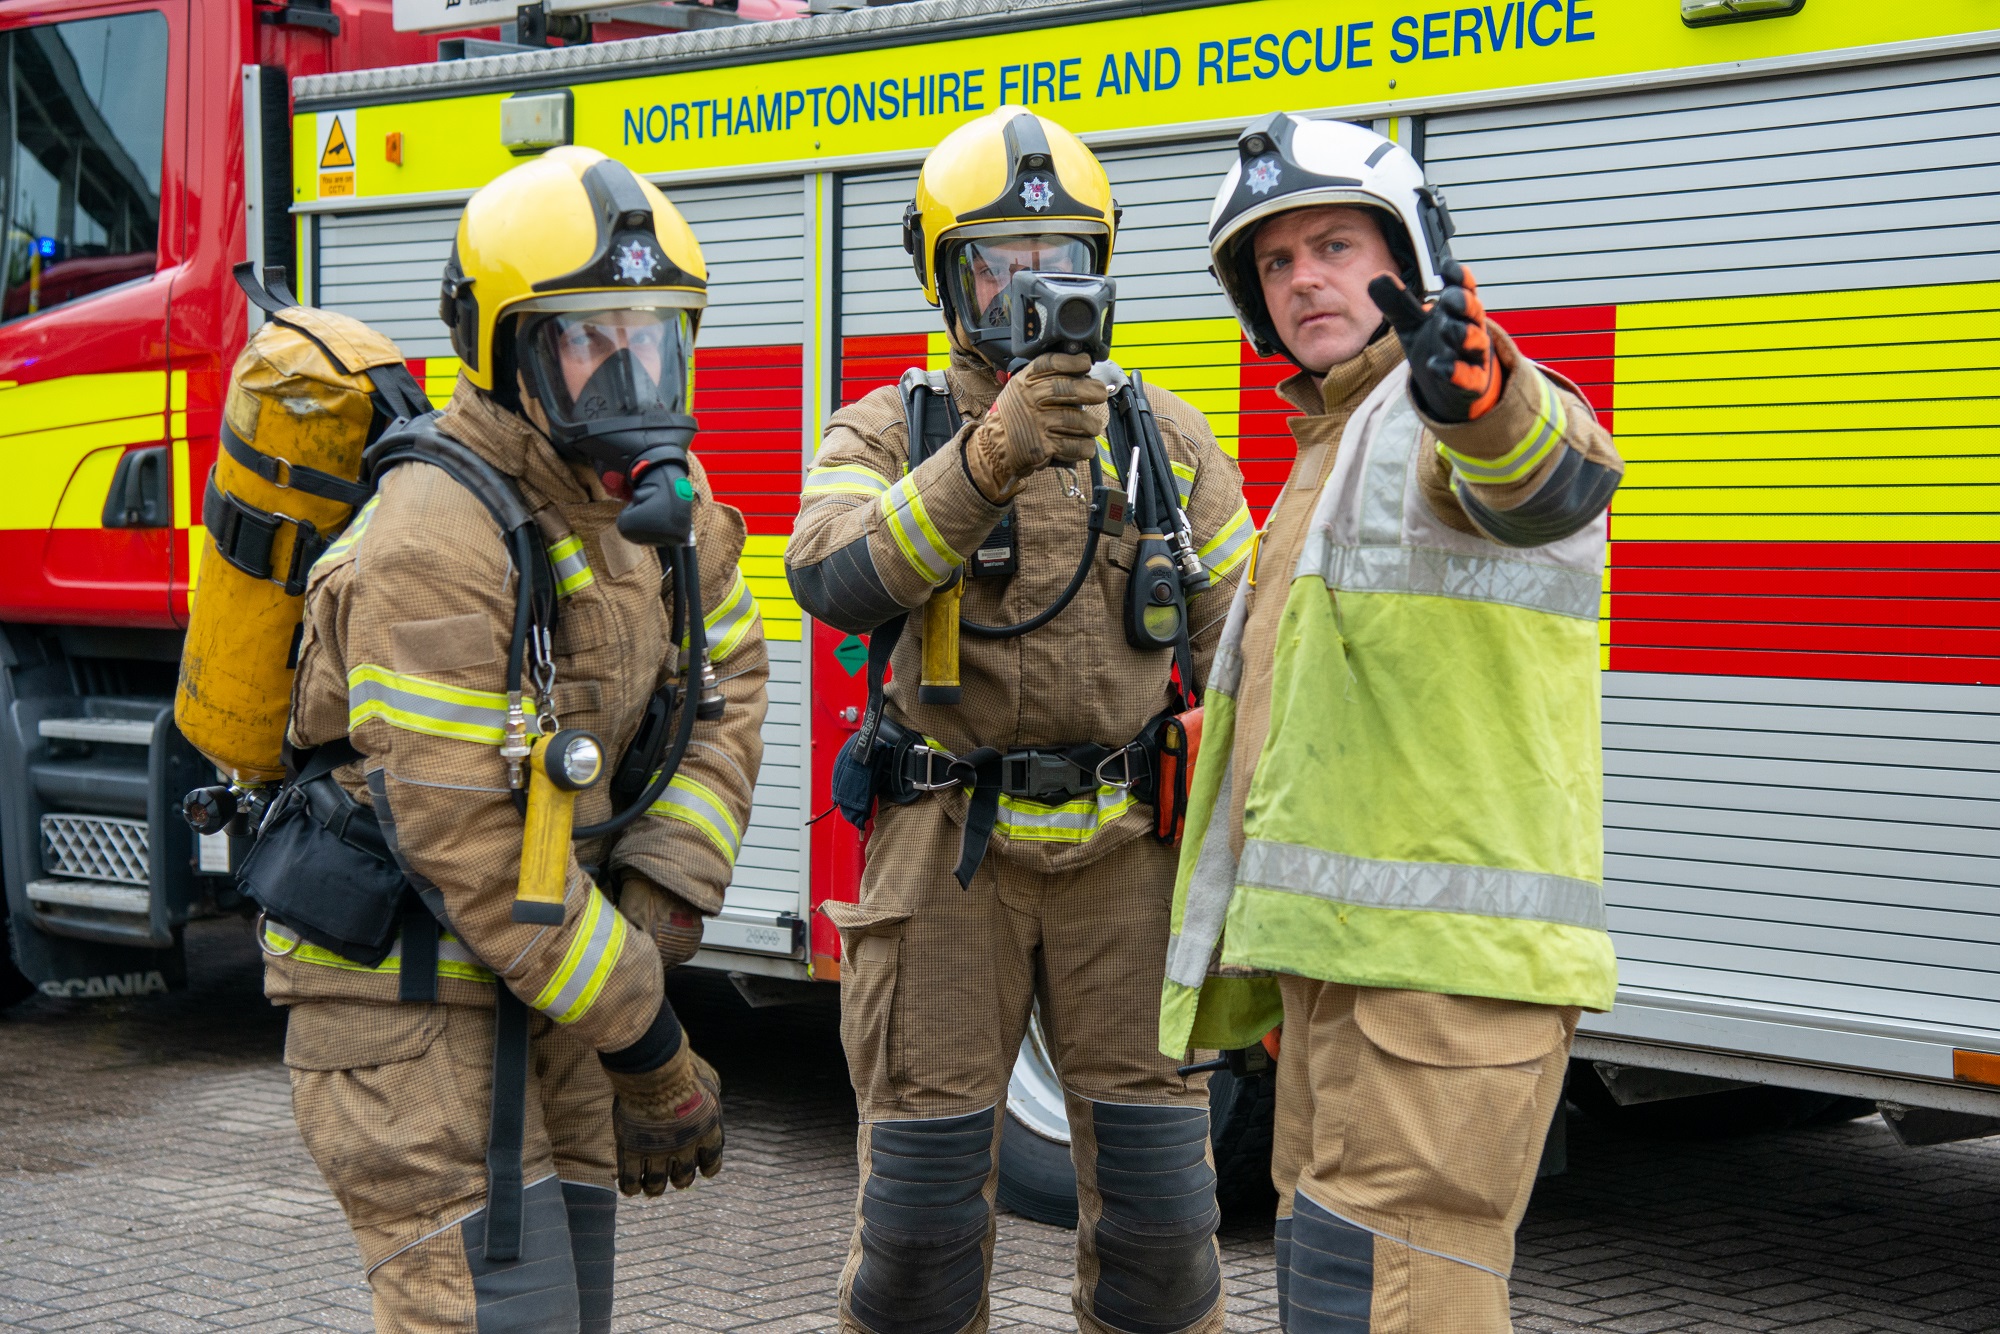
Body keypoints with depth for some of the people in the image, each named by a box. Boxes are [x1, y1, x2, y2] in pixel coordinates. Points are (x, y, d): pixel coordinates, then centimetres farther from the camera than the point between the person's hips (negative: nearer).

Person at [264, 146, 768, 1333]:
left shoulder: (658, 495, 4)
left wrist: (655, 914, -8)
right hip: (408, 998, -8)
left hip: (543, 973, 8)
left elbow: (727, 689, 8)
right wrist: (649, 1046, -19)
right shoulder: (435, 543, -23)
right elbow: (464, 841, -25)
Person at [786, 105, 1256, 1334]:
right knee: (922, 1193, 4)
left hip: (1123, 852, 1)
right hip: (946, 859, -1)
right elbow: (834, 580, -20)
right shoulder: (888, 433, 1)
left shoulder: (1169, 439, 7)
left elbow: (1238, 656, 8)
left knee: (1155, 1191, 3)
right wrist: (987, 459, -32)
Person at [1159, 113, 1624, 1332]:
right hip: (1349, 959, 10)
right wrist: (1291, 972, 30)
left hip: (1445, 962, -10)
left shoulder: (1461, 417, -7)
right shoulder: (1334, 452, 24)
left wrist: (1484, 400, -56)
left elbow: (1553, 485, -33)